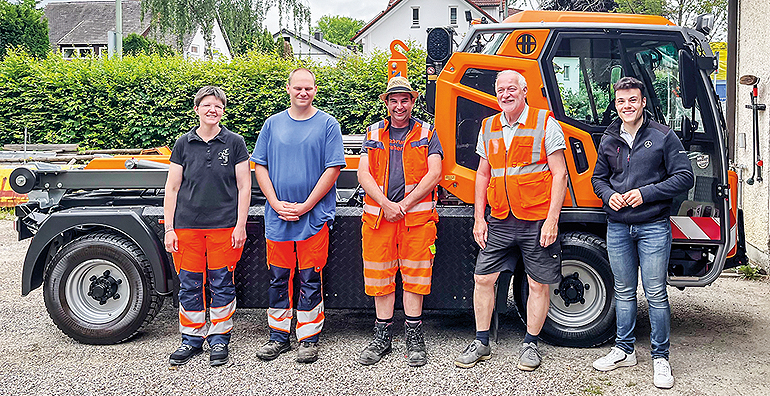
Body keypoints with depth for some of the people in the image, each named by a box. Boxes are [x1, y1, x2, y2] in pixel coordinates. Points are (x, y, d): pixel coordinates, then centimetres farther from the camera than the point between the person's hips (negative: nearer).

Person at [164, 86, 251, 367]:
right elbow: (172, 188, 7)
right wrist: (169, 228, 1)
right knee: (189, 285, 7)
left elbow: (244, 187, 2)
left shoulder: (235, 143, 2)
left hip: (225, 226, -1)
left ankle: (219, 339, 19)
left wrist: (240, 225, -5)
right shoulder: (183, 144, 6)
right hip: (187, 226, 2)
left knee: (222, 285, 5)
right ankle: (192, 339, 22)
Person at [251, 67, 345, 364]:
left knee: (310, 279, 3)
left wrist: (305, 206, -11)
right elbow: (260, 166, 9)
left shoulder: (327, 124, 0)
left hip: (314, 217, -3)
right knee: (279, 278, 9)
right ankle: (279, 337, 23)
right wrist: (276, 204, -5)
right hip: (277, 217, 3)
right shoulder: (273, 124, 10)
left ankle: (309, 339, 16)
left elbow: (333, 169, -5)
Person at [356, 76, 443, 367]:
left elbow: (434, 174, -4)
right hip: (378, 215, 2)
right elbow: (363, 173, 3)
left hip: (417, 215, -2)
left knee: (414, 275, 1)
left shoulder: (427, 133, 7)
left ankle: (414, 337, 12)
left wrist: (404, 204, -11)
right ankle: (382, 336, 17)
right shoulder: (374, 133, 13)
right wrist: (385, 204, -11)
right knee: (380, 275, 5)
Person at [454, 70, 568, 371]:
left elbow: (559, 174, -6)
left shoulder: (545, 123, -3)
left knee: (538, 284, 5)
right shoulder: (488, 128, 10)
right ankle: (481, 343, 20)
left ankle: (530, 345, 23)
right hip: (500, 222, 4)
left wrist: (552, 219, -13)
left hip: (537, 222, -4)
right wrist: (479, 219, 9)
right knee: (483, 278, 5)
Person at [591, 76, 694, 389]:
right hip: (618, 228, 4)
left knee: (656, 294, 0)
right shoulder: (608, 140, 10)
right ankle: (624, 350, 24)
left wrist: (645, 193, -15)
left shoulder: (663, 136, -2)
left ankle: (660, 358, 13)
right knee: (624, 292, 12)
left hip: (653, 227, -3)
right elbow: (598, 178, 19)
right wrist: (609, 195, -4)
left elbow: (684, 177, -5)